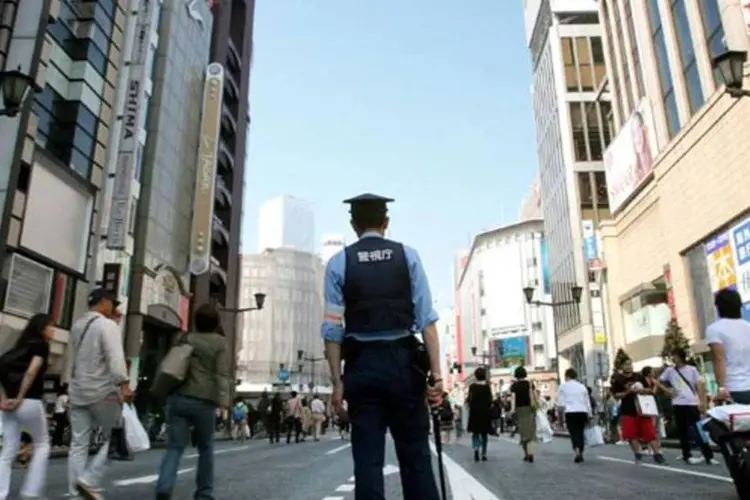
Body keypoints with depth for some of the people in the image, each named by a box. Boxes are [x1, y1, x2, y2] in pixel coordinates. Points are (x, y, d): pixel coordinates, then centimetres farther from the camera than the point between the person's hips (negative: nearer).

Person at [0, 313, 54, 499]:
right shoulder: (41, 345, -2)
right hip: (29, 401, -7)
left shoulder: (20, 345, 20)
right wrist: (19, 398, -12)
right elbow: (31, 372, -16)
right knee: (42, 445, 9)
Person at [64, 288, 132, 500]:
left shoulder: (76, 325, 14)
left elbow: (70, 358, 19)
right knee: (114, 437, 5)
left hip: (77, 391, 7)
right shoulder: (107, 325, -10)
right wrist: (124, 384, -27)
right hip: (103, 391, -7)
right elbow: (115, 357, -21)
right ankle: (89, 480, -5)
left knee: (78, 444, 8)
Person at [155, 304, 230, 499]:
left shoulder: (185, 338, 15)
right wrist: (224, 399, -17)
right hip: (203, 401, -3)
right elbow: (221, 374, -10)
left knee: (175, 447, 0)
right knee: (205, 448, 14)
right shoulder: (220, 342, 1)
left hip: (178, 398, 3)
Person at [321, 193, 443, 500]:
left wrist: (337, 381, 2)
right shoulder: (407, 256, 4)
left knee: (367, 458, 7)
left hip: (361, 366, 0)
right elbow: (426, 319, -4)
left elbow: (332, 329, -2)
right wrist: (435, 373, -3)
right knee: (415, 455, 8)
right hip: (403, 362, 0)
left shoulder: (339, 263, 4)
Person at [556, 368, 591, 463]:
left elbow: (560, 403, -2)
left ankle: (577, 450, -23)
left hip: (570, 412, -3)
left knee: (574, 432, -1)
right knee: (580, 432, 15)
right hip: (582, 412, 3)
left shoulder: (563, 386, 4)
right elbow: (588, 402, 15)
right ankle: (580, 453, 18)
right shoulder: (582, 386, 12)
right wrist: (590, 415, 21)